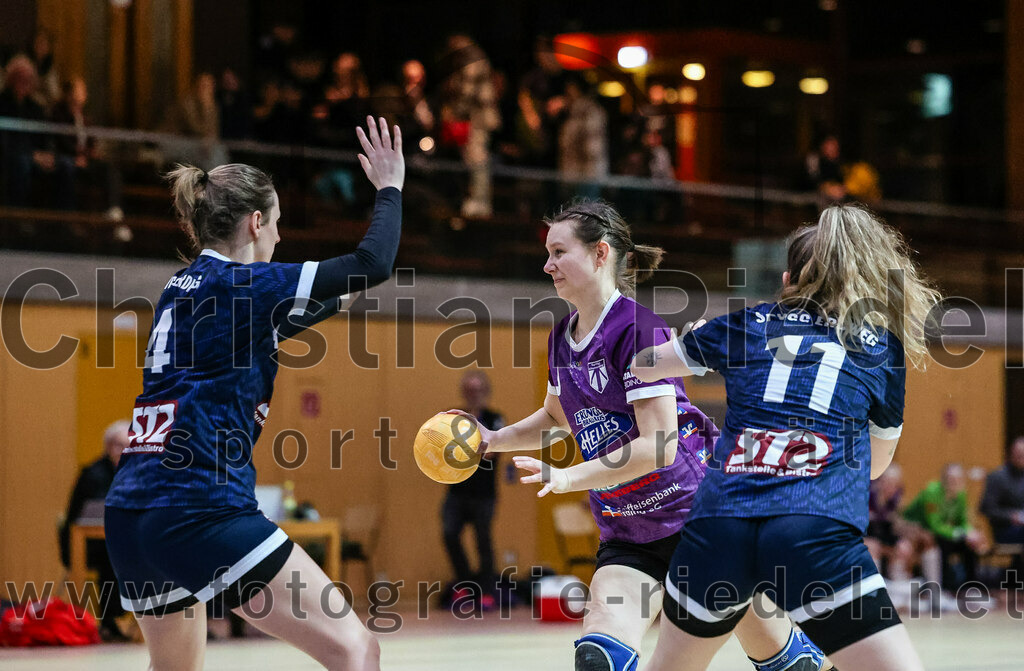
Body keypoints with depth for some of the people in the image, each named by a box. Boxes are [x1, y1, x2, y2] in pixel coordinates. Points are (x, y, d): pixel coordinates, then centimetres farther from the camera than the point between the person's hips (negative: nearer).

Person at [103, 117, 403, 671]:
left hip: (129, 515, 9)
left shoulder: (180, 289, 17)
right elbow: (373, 264, -7)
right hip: (199, 512, -9)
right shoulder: (244, 287, -6)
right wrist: (390, 188, 9)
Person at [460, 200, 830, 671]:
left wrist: (567, 479, -27)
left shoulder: (636, 327, -19)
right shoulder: (561, 339, 5)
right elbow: (559, 416, 26)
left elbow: (658, 446, -24)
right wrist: (494, 440, 11)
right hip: (626, 535, 6)